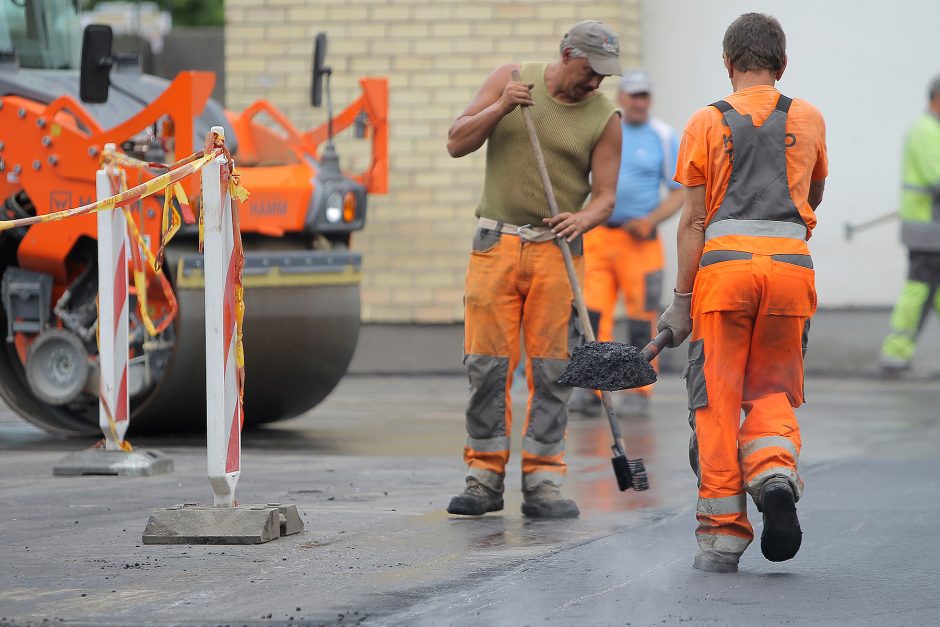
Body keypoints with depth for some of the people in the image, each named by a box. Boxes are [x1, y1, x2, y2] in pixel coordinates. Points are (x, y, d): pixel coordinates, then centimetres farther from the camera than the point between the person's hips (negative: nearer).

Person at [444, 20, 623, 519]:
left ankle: (542, 483, 0)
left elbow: (604, 196, 0)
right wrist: (501, 107, -15)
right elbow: (457, 143, 1)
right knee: (486, 364, -3)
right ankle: (484, 480, 3)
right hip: (495, 246, 0)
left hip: (556, 250, 0)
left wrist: (583, 219, -23)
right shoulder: (510, 79, 4)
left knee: (550, 369, -3)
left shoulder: (604, 118, 1)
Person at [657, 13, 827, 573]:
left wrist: (681, 301, 2)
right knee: (772, 390, 15)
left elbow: (693, 220, 1)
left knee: (717, 402, 3)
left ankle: (723, 532, 1)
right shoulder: (808, 119, 12)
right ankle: (775, 472, -14)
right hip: (790, 264, 2)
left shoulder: (708, 122, 5)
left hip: (724, 264, -2)